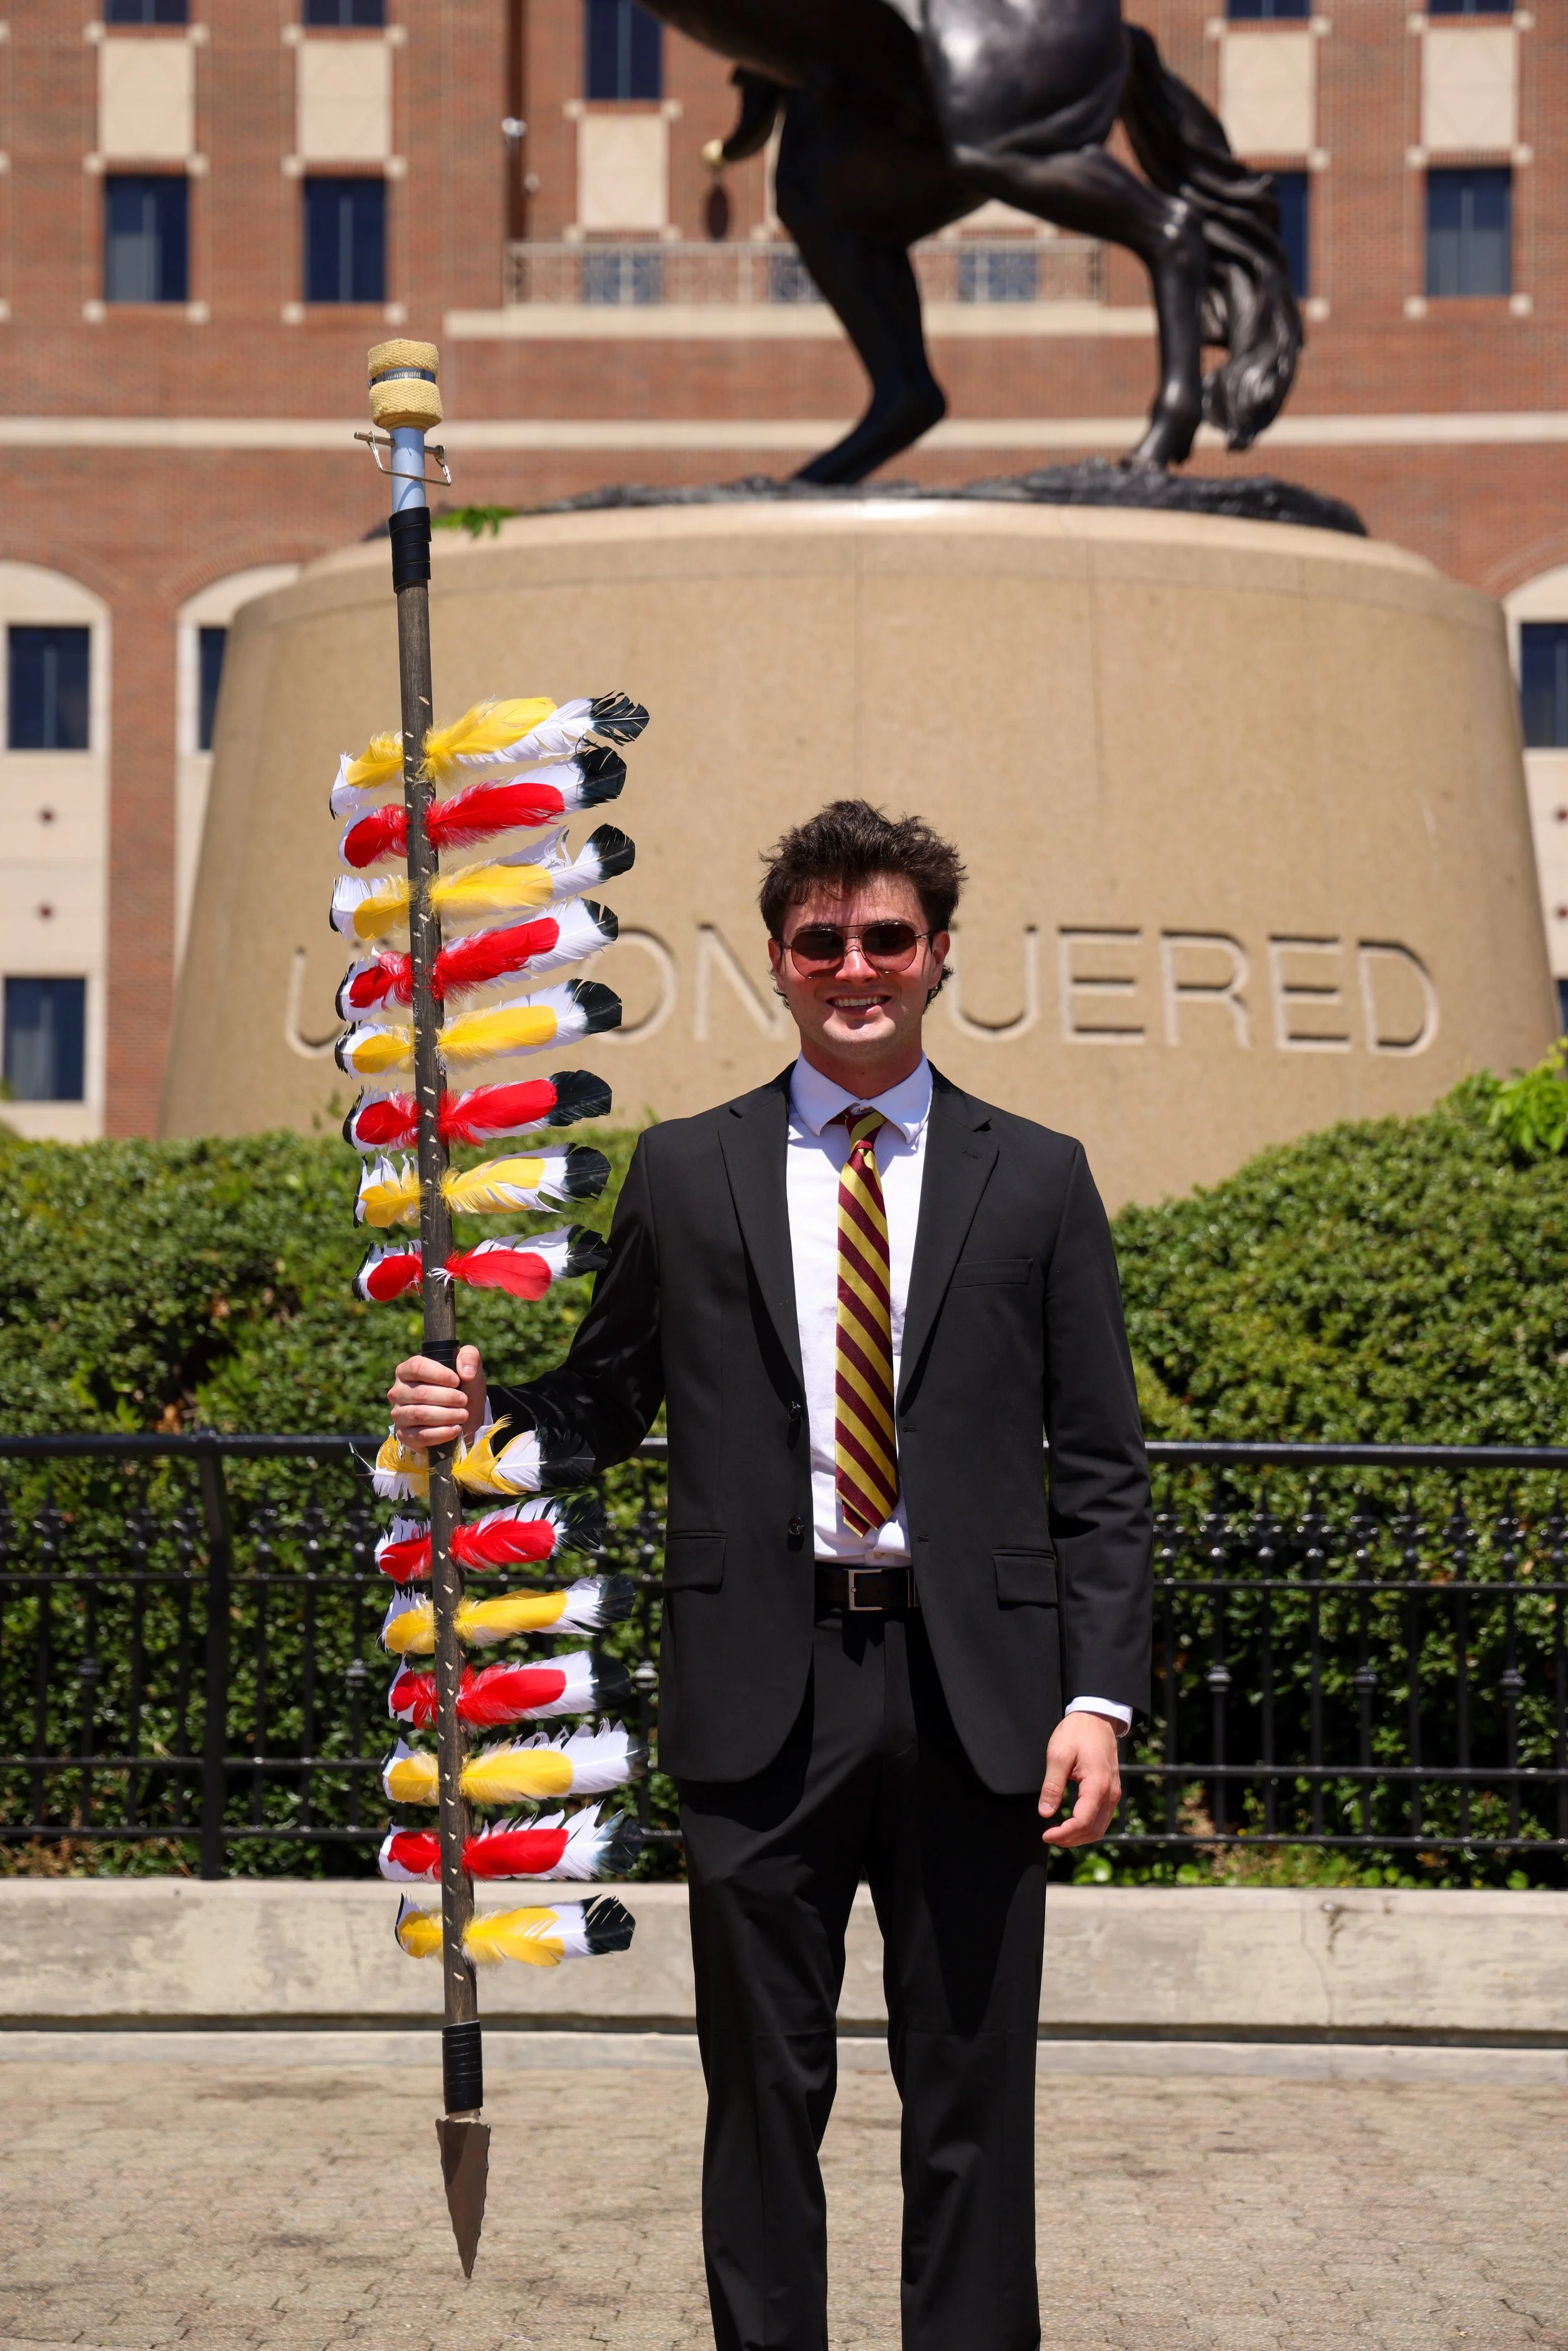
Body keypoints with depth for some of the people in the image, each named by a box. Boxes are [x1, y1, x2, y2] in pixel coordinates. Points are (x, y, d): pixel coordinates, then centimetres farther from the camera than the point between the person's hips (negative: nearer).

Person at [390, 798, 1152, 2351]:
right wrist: (476, 1411, -10)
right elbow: (602, 1406, 12)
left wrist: (1099, 1697, -4)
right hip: (762, 1692, 0)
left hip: (970, 1694, 0)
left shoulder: (1036, 1180, 7)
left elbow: (1102, 1470, 5)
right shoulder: (684, 1173, 9)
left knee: (971, 2097, 5)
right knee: (763, 2092, 7)